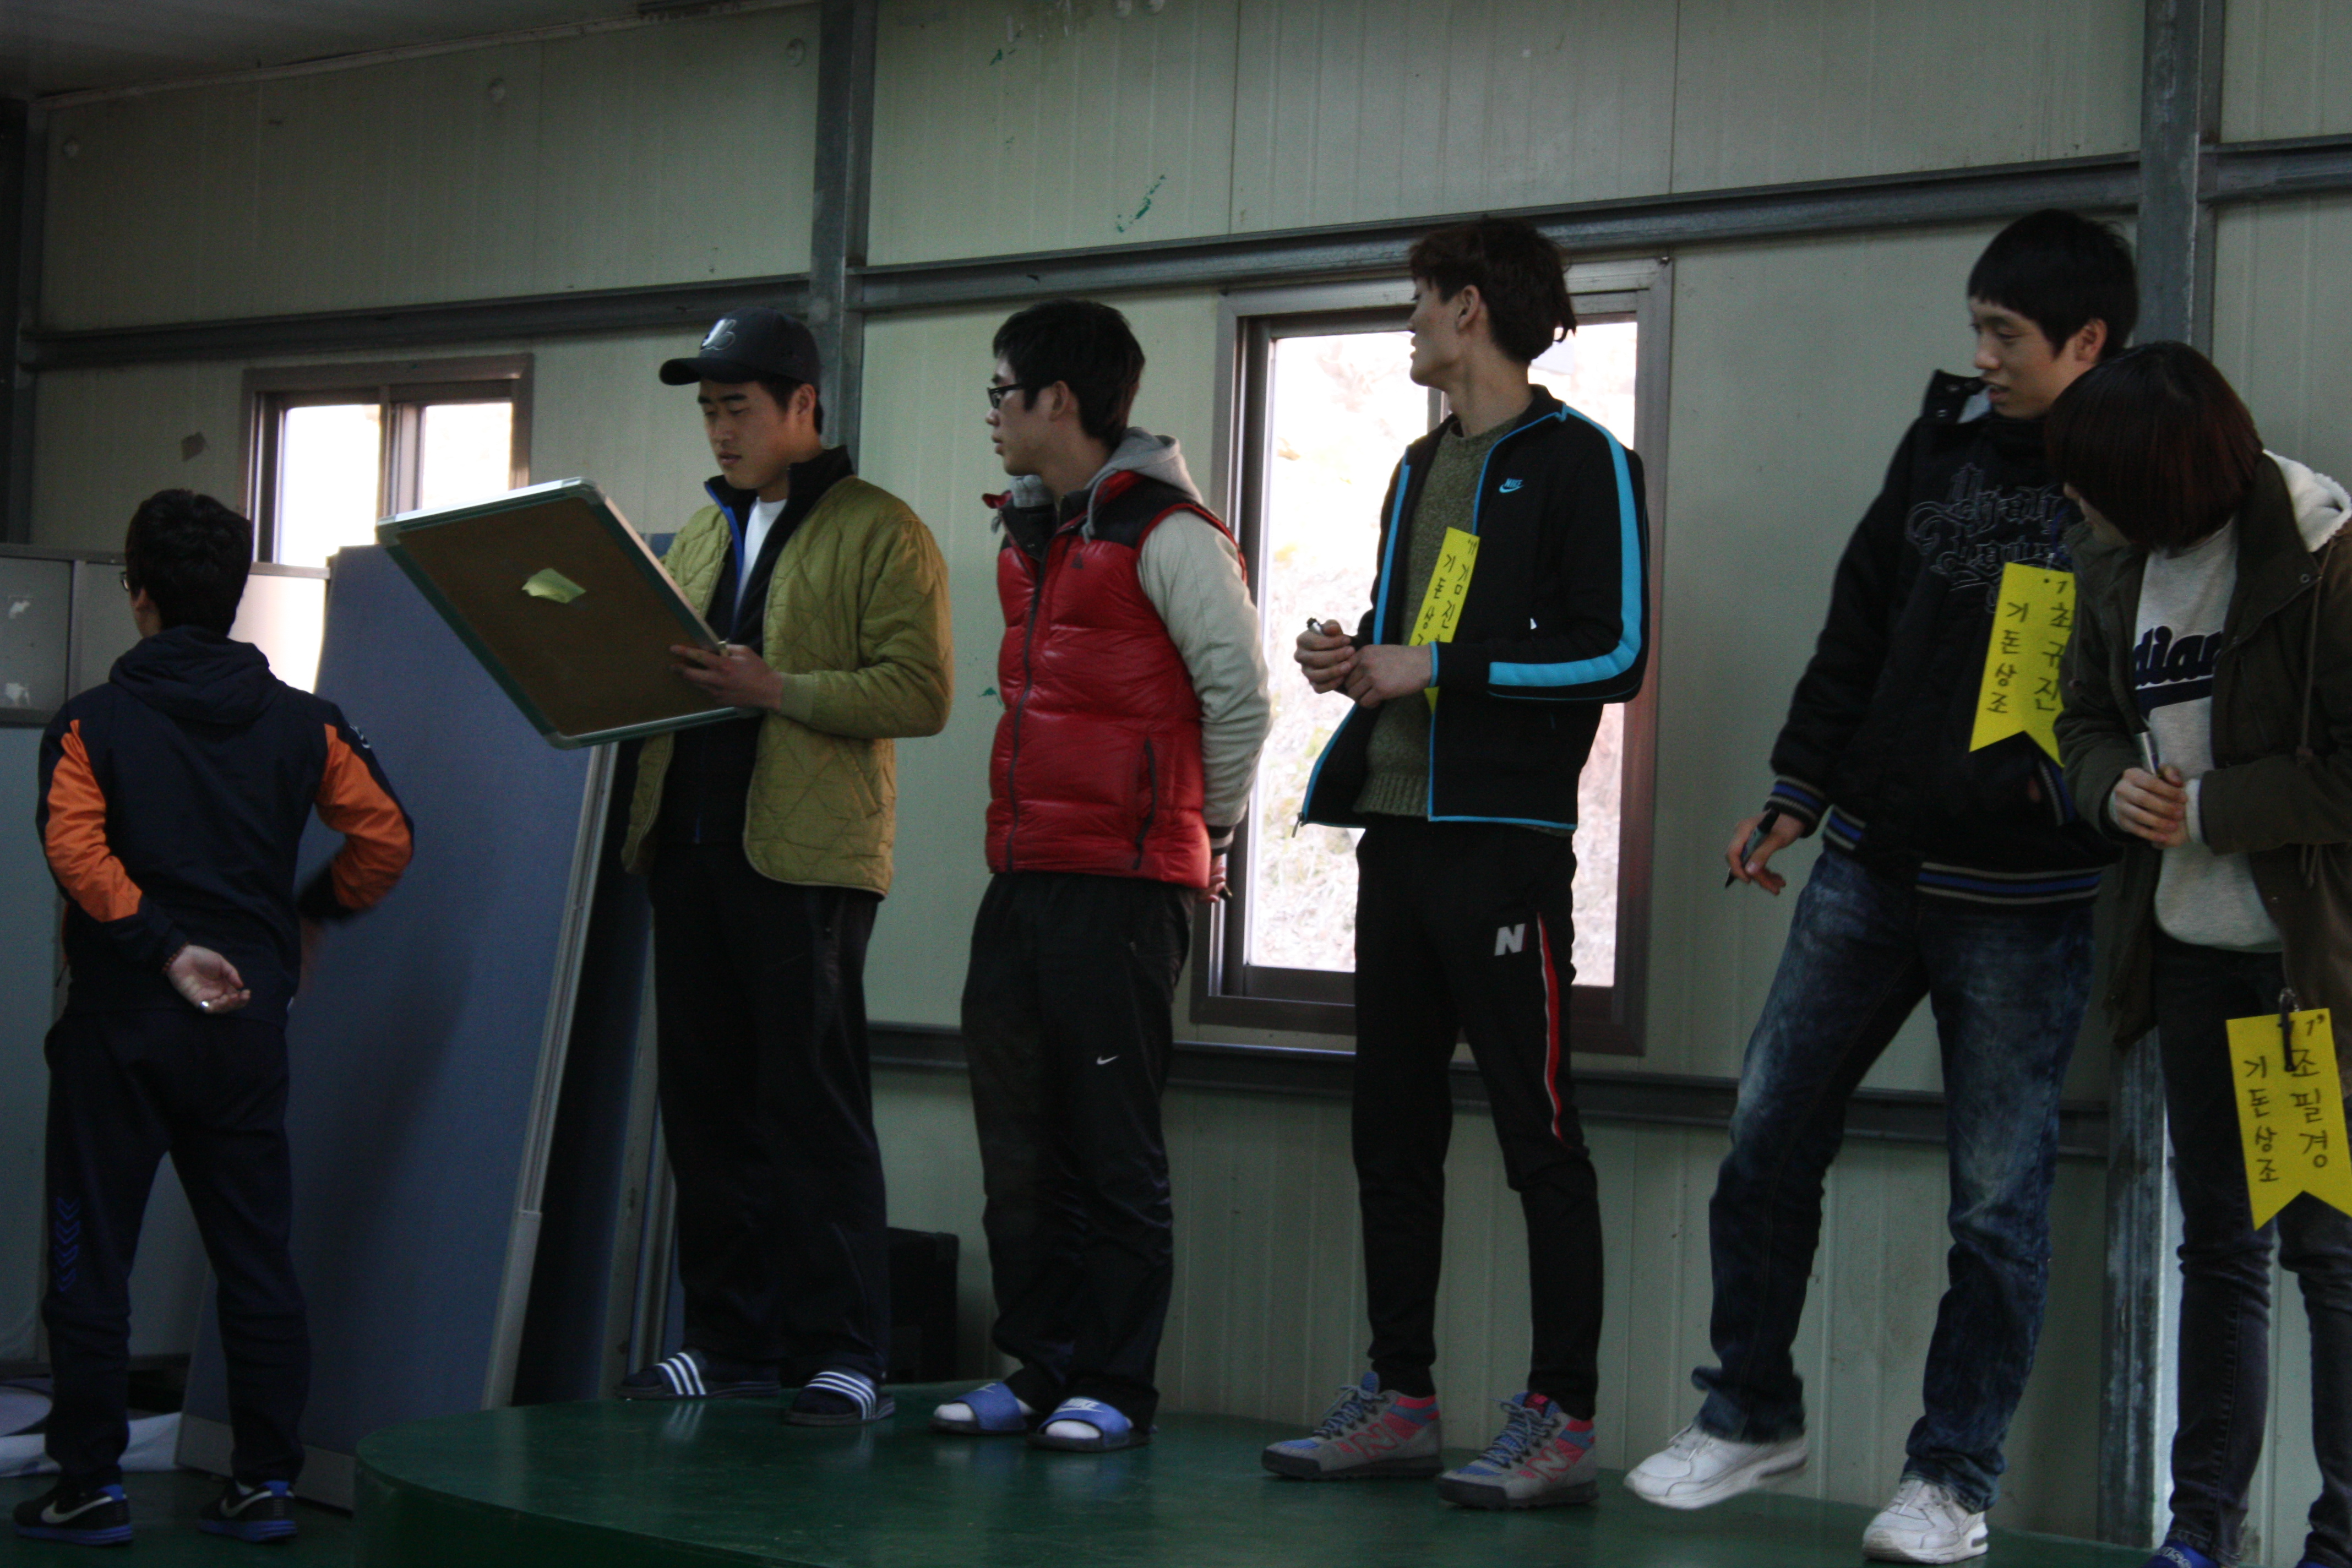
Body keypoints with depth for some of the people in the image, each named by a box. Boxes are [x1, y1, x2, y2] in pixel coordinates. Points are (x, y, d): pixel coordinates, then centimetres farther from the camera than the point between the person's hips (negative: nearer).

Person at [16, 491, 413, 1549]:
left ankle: (90, 1486, 9)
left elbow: (75, 848, -20)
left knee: (92, 1255, 6)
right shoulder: (302, 724, 4)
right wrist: (311, 914, 14)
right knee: (257, 1256, 8)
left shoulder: (95, 723, -4)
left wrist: (163, 945, -16)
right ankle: (266, 1482, 9)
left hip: (122, 1023, -3)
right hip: (250, 1025, 3)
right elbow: (385, 837, -2)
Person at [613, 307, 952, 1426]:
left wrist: (775, 690, -20)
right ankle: (733, 1342, 16)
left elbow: (922, 693, -10)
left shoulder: (880, 533, -1)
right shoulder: (698, 536, 21)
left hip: (807, 859, -7)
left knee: (813, 1111, -6)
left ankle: (842, 1355, -2)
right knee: (705, 1108, 8)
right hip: (689, 845, 7)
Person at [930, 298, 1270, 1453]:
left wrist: (1206, 830, 0)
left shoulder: (1167, 535, -10)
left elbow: (1240, 696, -9)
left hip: (1125, 883, -8)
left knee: (1113, 1149, -3)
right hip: (1021, 877, 8)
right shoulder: (1027, 535, 17)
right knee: (1019, 1145, 9)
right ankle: (1039, 1370, 17)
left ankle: (1116, 1389, 3)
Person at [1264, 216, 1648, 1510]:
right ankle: (1398, 1400, 16)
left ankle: (1561, 1421, -2)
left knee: (1538, 1134, -6)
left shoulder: (1579, 461, -4)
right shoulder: (1422, 469, 22)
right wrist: (1354, 659, 7)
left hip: (1506, 836, -8)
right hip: (1399, 828, 8)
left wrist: (1437, 665, -14)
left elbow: (1614, 649, -12)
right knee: (1392, 1133, 9)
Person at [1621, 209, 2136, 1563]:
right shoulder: (1942, 444, 9)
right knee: (1769, 1137, 7)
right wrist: (1797, 796, 13)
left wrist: (2076, 784, -22)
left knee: (1999, 1194, 2)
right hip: (1868, 865, 5)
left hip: (2023, 896, -5)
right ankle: (1752, 1415, 23)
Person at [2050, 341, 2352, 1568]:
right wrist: (2115, 790, -6)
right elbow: (2087, 719, 15)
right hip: (2194, 947, 7)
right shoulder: (2115, 566, 5)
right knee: (2219, 1239, 13)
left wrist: (2209, 811, -17)